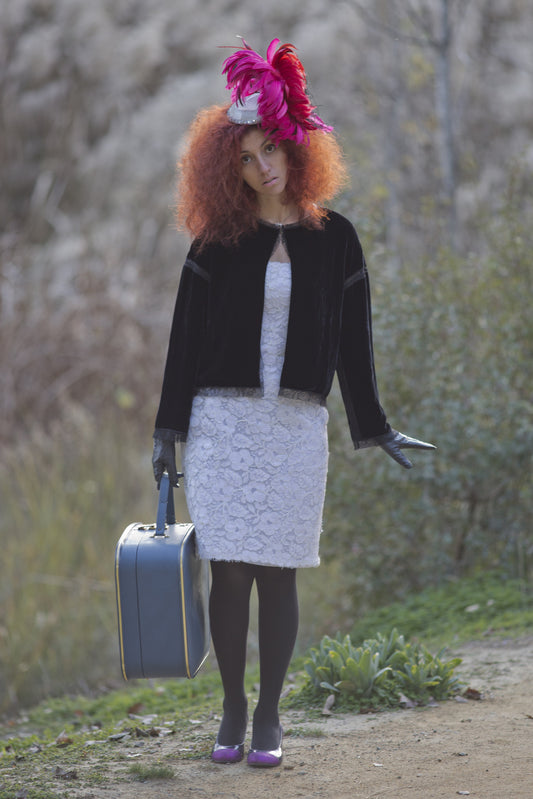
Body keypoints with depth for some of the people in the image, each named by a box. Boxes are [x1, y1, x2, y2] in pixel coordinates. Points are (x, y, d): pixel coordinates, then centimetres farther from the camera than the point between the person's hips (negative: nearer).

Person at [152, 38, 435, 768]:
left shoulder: (333, 239, 6)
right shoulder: (217, 243, 4)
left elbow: (352, 341, 10)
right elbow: (186, 337, 6)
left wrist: (376, 430, 10)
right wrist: (167, 431, 2)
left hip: (297, 425, 0)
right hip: (222, 420, 0)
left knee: (278, 571, 0)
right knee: (230, 568, -3)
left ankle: (270, 716, 9)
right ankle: (232, 710, 9)